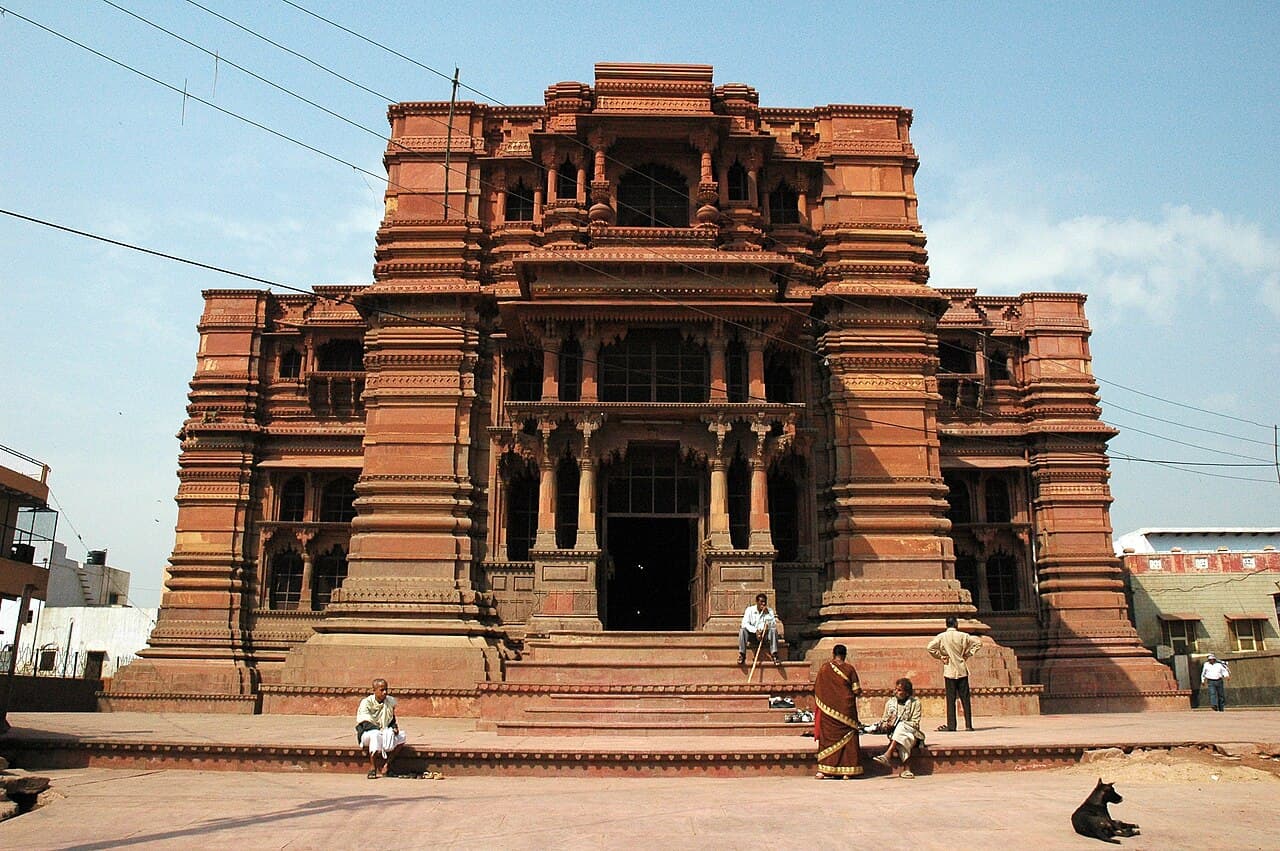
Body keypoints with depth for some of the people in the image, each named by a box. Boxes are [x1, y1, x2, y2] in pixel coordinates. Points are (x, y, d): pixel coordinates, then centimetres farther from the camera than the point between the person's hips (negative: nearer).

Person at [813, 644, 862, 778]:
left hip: (828, 708, 1)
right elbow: (856, 690, -6)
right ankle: (846, 771, 4)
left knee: (827, 737, 7)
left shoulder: (824, 668, -2)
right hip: (846, 709, -1)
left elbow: (816, 688, 2)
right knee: (847, 737, 6)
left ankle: (823, 770, 4)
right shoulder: (849, 669, -4)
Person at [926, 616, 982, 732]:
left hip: (949, 671, -1)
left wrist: (940, 656, -1)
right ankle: (968, 725, 4)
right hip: (962, 670, 1)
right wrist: (968, 654, 4)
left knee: (951, 699, 1)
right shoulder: (963, 636, -1)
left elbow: (931, 647, -14)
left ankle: (951, 725, 0)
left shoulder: (941, 637, -4)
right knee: (965, 698, 4)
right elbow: (978, 642, 0)